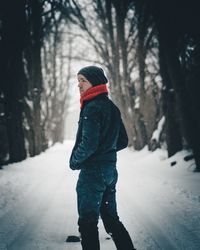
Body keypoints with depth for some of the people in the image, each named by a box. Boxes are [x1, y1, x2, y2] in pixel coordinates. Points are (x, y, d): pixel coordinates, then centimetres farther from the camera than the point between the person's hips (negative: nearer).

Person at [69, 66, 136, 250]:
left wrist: (74, 161, -7)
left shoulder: (92, 108, -15)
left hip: (92, 171, -9)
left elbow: (89, 143, -23)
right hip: (111, 169, 9)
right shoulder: (112, 107, 11)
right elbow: (123, 141, 17)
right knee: (111, 218, 17)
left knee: (88, 222, -2)